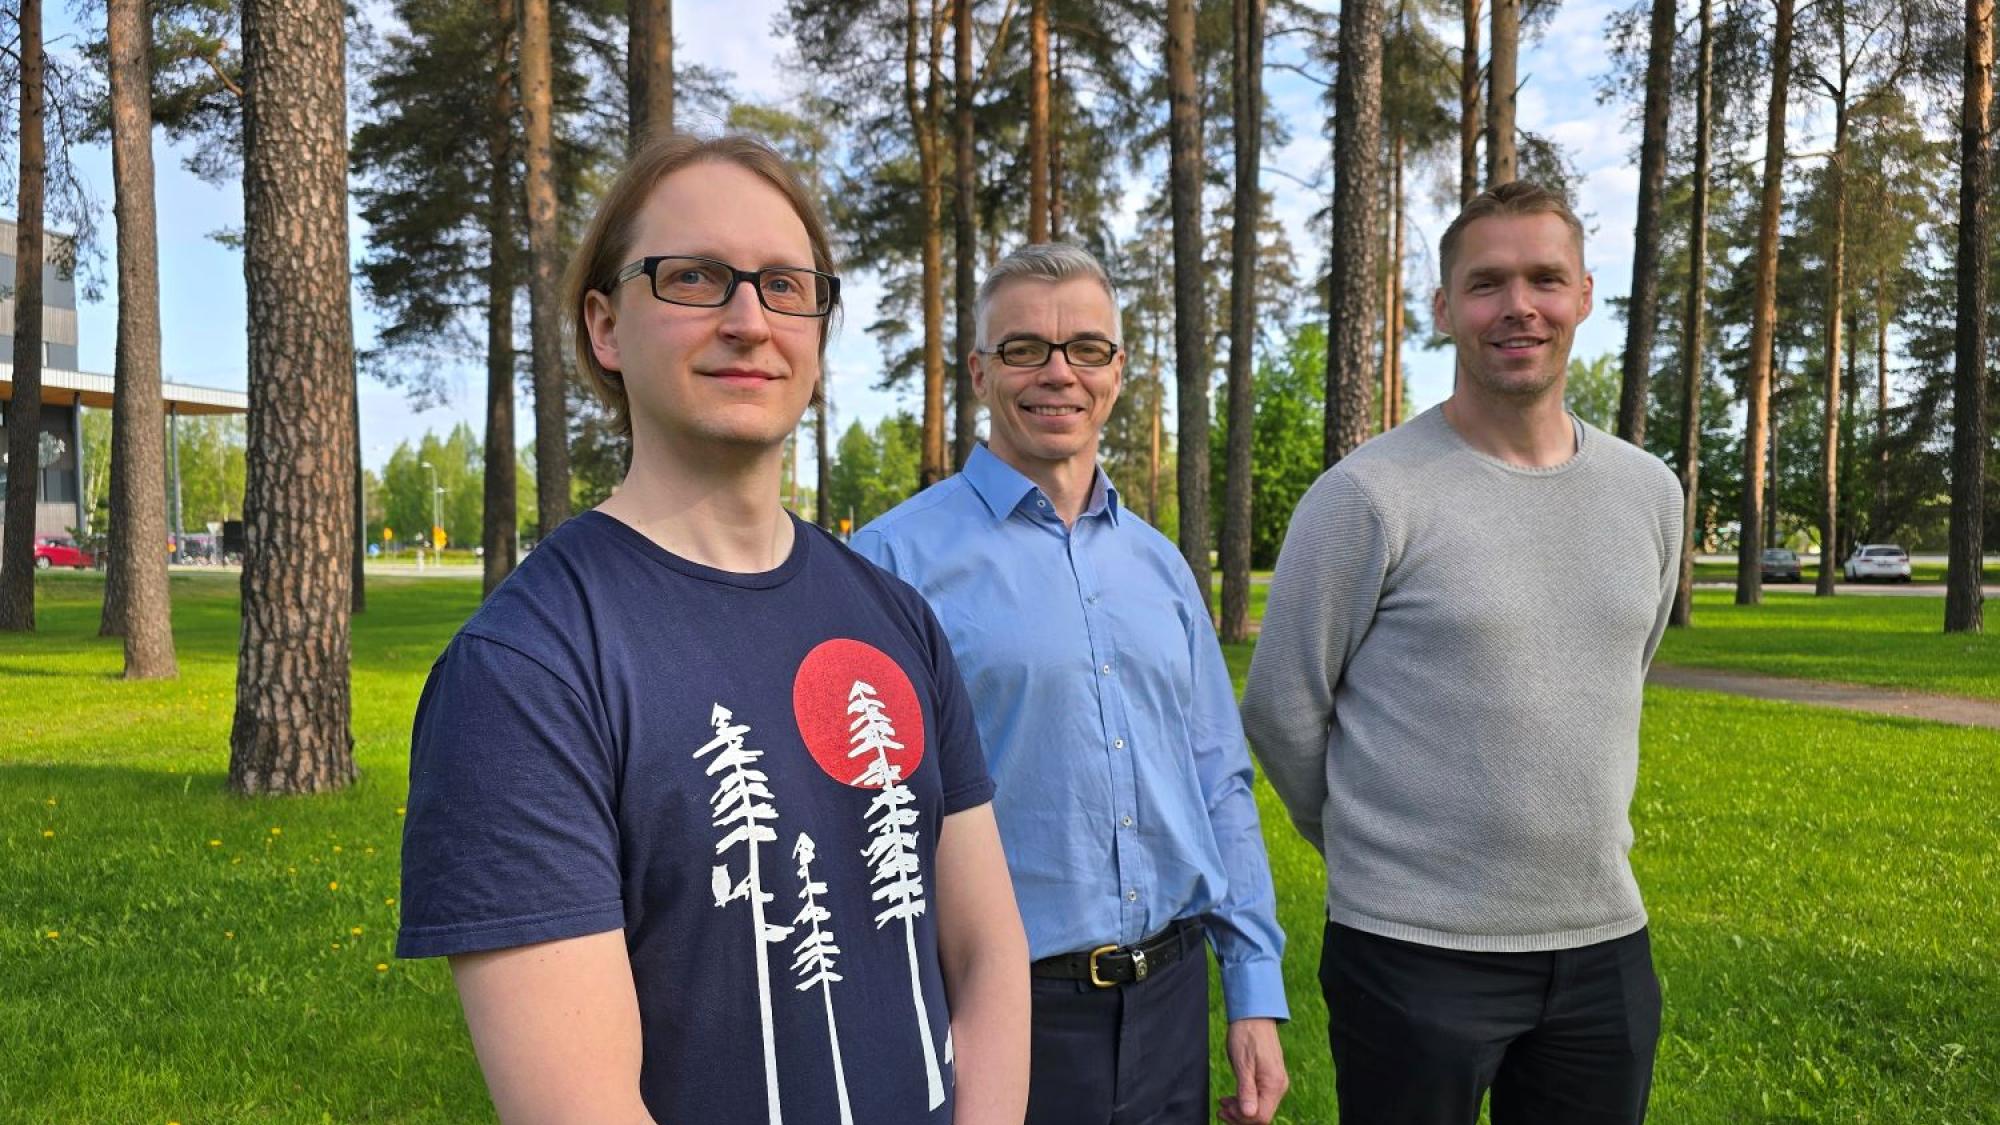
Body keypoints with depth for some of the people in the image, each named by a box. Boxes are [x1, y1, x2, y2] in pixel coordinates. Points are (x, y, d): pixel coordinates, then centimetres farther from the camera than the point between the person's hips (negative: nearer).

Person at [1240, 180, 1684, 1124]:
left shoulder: (1648, 491, 6)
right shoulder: (1369, 494, -12)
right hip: (1415, 950, -5)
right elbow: (1281, 710, -6)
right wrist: (1376, 850, 5)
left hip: (1606, 942, 5)